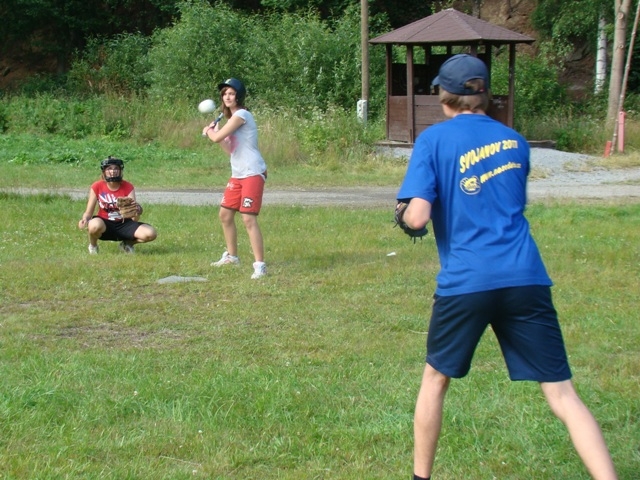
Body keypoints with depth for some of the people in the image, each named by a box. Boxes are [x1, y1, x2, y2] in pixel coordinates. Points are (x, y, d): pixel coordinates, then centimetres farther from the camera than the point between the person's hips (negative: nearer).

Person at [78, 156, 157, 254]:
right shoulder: (97, 187, -7)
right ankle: (93, 246, -3)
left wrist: (137, 212, -36)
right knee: (95, 225, -41)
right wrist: (84, 220, -29)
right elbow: (89, 212, -6)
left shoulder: (128, 187, -7)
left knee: (151, 233, -23)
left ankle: (127, 243, 10)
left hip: (123, 224, 2)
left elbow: (134, 219, -12)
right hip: (105, 225, -2)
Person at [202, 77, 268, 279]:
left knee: (249, 218, -16)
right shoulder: (232, 118, 16)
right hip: (237, 174, 10)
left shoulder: (242, 115, -13)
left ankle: (260, 265, -16)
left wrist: (208, 131, 6)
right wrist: (214, 132, 9)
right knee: (225, 214, 17)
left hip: (253, 174, -10)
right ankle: (231, 255, 34)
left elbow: (217, 138, -16)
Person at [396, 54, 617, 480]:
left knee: (436, 378, 21)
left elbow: (417, 217, -9)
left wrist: (405, 216, 12)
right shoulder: (515, 141, 15)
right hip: (525, 278, 2)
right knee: (562, 393, -1)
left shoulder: (433, 140, 1)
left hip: (464, 281, -2)